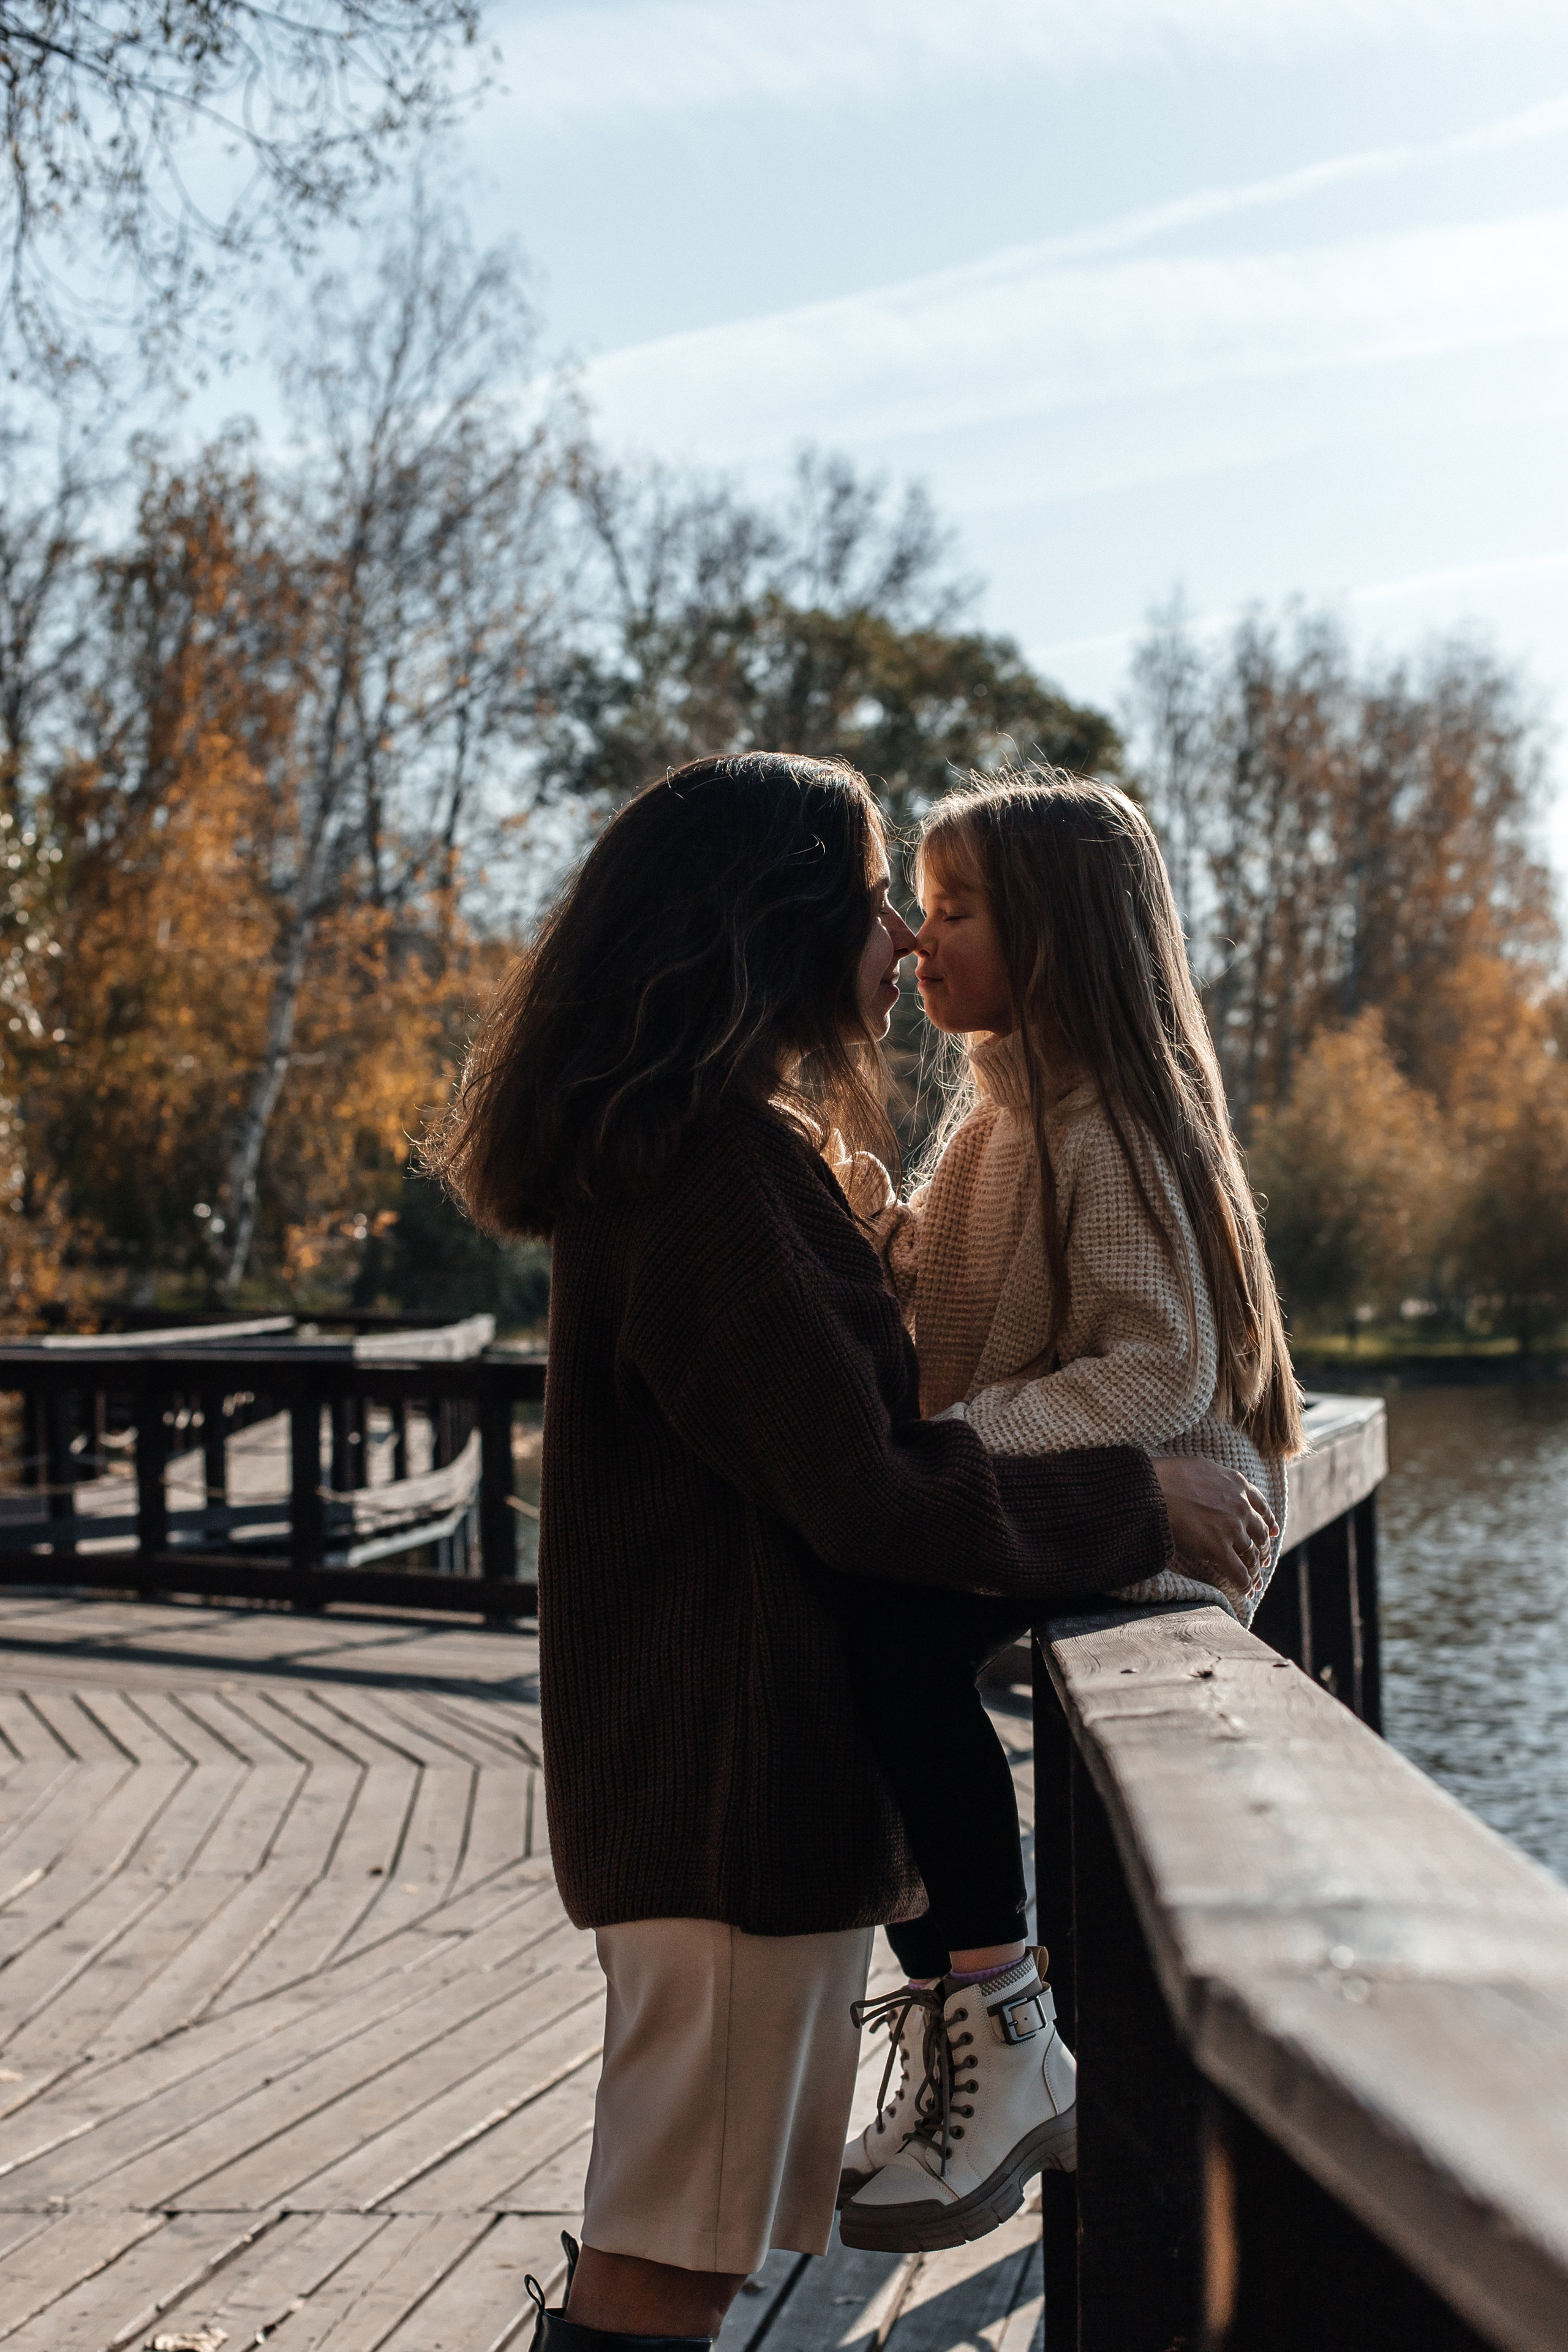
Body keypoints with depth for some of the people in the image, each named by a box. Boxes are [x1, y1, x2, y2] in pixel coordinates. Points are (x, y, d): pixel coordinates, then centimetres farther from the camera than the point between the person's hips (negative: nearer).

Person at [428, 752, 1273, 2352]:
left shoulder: (728, 1145, 15)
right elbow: (866, 1493, -22)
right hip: (736, 1779, -11)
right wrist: (1142, 1506, -13)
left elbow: (816, 1422, 24)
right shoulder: (712, 1166, -20)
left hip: (715, 1765, 11)